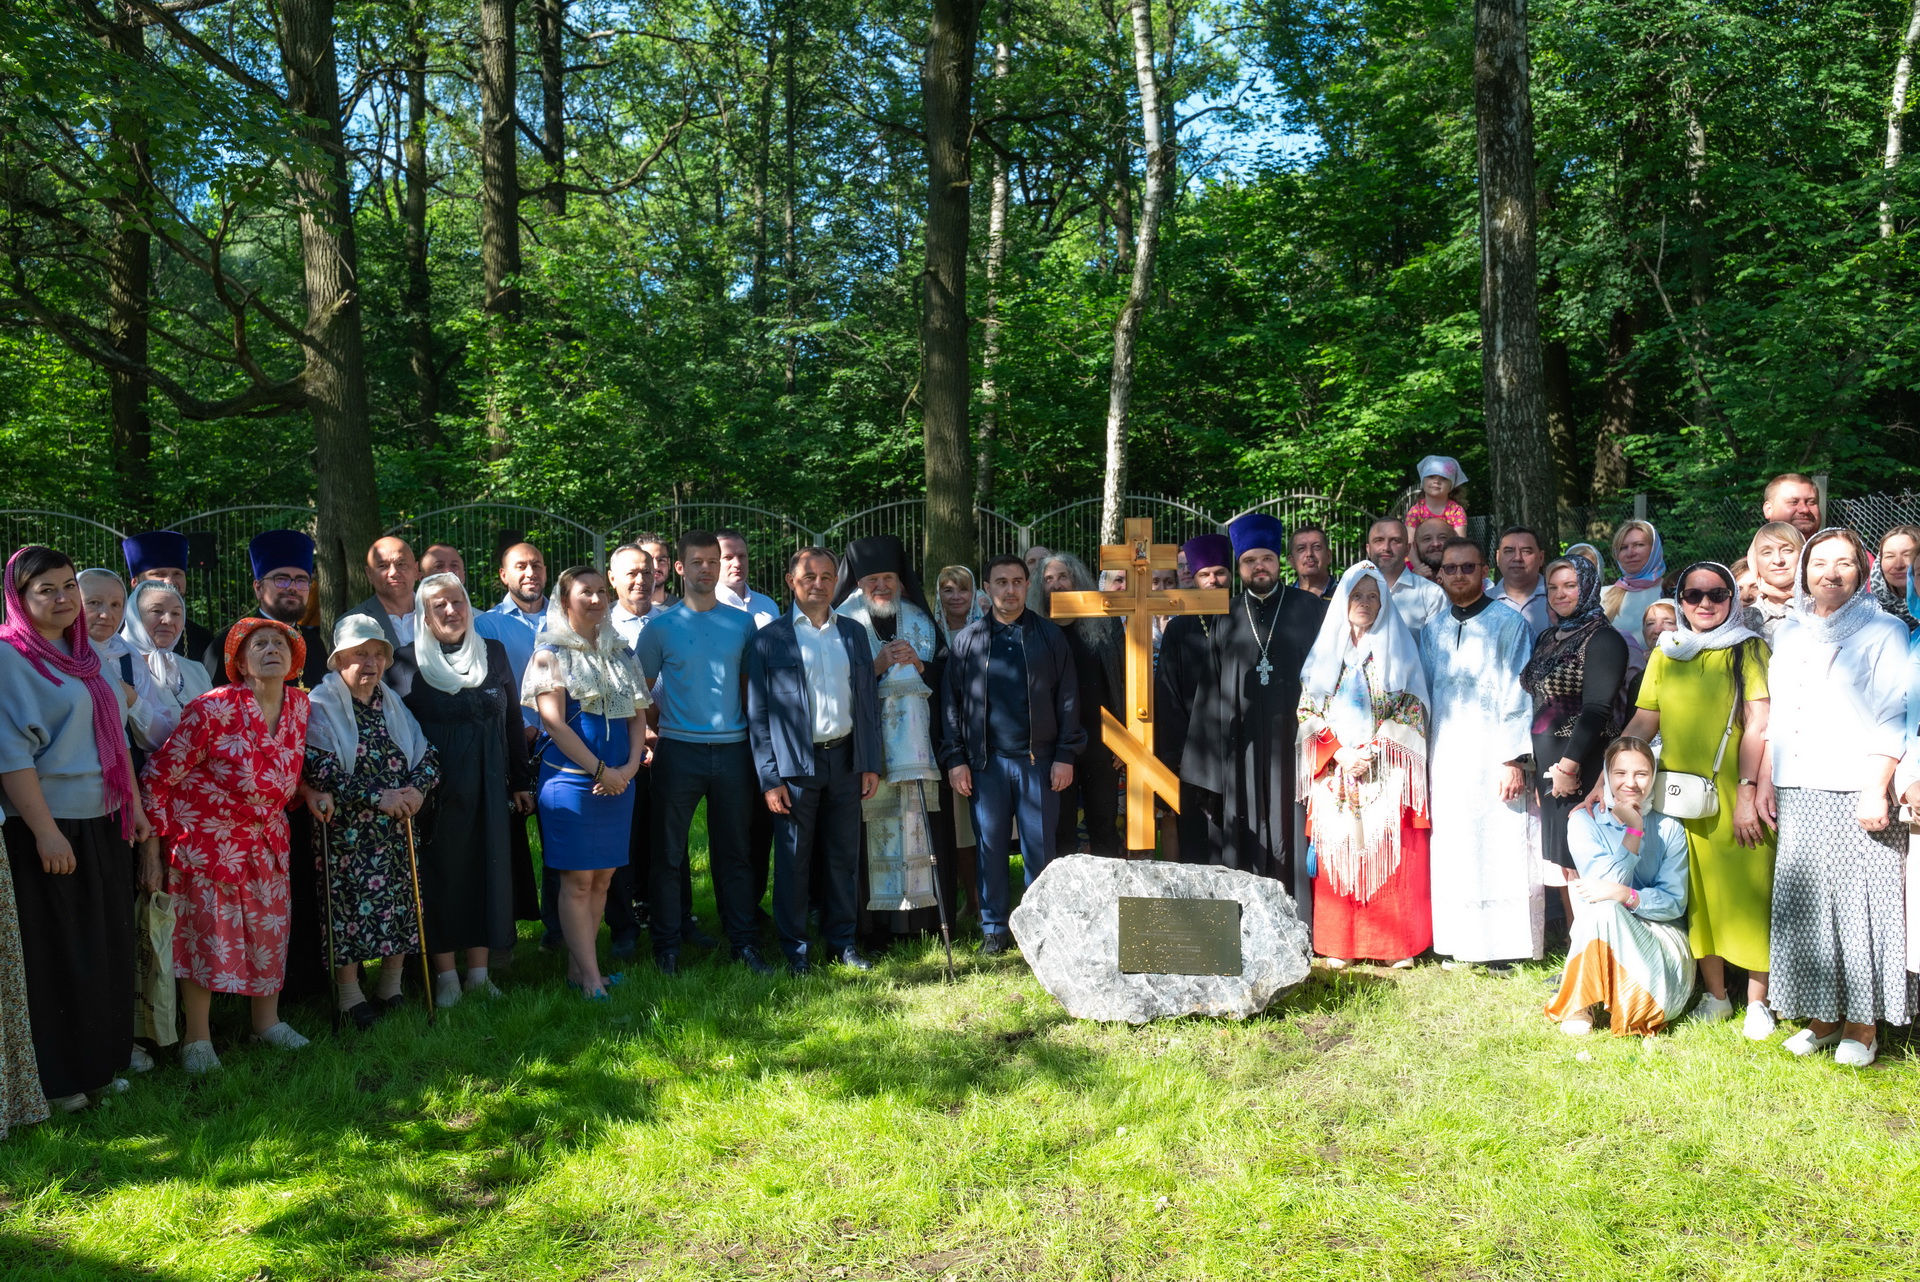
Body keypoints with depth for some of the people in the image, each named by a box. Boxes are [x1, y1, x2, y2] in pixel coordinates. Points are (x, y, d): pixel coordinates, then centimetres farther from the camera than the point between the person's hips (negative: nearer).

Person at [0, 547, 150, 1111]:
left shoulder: (87, 654, 13)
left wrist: (134, 805, 14)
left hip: (103, 825, 7)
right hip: (46, 827, -7)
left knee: (105, 949, 14)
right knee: (53, 955, 3)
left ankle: (98, 1064, 27)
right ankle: (53, 1079, 16)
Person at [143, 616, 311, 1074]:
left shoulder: (299, 704, -2)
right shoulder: (215, 708, -19)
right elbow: (160, 774, -15)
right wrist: (156, 842, -12)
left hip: (267, 837, 6)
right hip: (207, 835, -5)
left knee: (271, 926, 11)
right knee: (206, 930, 2)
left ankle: (267, 1020, 27)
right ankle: (197, 1037, 15)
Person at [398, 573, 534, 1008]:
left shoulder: (494, 654, 7)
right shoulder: (409, 662, -2)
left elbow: (513, 721, 10)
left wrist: (521, 780, 10)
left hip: (488, 787, 3)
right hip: (434, 788, -3)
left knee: (488, 869, 5)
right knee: (439, 874, 2)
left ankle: (480, 972, 15)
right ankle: (445, 975, 12)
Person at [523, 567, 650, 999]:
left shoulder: (621, 651, 13)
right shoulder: (551, 652, -2)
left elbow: (637, 717, 12)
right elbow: (554, 722, -11)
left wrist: (629, 767, -5)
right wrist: (600, 770, -15)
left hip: (619, 781, 6)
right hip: (571, 779, -5)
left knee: (603, 878, 8)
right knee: (577, 880, -3)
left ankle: (577, 968, 17)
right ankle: (591, 978, 1)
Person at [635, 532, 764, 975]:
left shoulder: (742, 623, 7)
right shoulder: (660, 627, 2)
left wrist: (754, 733, 6)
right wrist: (659, 729, 4)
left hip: (733, 750, 2)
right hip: (678, 751, -2)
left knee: (734, 851, 8)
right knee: (668, 852, 3)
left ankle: (744, 943, 15)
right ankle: (666, 946, 13)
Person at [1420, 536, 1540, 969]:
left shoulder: (1509, 625, 0)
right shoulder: (1432, 632, 14)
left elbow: (1518, 697, -5)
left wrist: (1513, 759, -12)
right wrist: (1422, 761, 10)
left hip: (1493, 758, -4)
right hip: (1445, 761, 4)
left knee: (1500, 849, -4)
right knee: (1452, 853, 5)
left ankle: (1503, 948, 4)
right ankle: (1461, 945, 14)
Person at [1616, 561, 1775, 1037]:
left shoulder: (1750, 650, 0)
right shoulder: (1664, 654, 11)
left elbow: (1756, 725, -8)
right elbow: (1643, 722, 10)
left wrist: (1747, 792, -17)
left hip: (1734, 796, -3)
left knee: (1748, 892, 0)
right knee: (1697, 896, 9)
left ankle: (1757, 1001, 13)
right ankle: (1715, 996, 22)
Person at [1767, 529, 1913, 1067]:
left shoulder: (1882, 632, -1)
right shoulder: (1788, 633, 14)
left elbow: (1892, 718, -7)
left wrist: (1876, 789, -15)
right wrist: (1765, 781, 12)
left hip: (1855, 793, -5)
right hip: (1799, 795, 5)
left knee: (1859, 902, -2)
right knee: (1805, 903, 6)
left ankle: (1862, 1024, 9)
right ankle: (1822, 1017, 17)